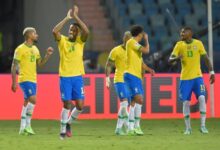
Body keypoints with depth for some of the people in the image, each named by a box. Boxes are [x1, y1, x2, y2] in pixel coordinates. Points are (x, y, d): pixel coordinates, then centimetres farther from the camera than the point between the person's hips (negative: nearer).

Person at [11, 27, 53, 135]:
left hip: (33, 80, 8)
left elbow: (40, 64, 17)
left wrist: (47, 55, 1)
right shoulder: (20, 49, -9)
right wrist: (14, 83, -14)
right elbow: (14, 66, -9)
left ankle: (23, 128, 13)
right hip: (25, 79, -8)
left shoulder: (35, 49, 14)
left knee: (27, 104, 9)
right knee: (33, 100, -20)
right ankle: (27, 125, -13)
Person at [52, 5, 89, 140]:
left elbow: (86, 31, -17)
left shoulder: (80, 41, 3)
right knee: (67, 104, -3)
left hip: (78, 77, 2)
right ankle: (63, 130, 11)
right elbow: (55, 31, -20)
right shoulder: (62, 40, 0)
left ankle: (68, 123, 22)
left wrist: (75, 16, -16)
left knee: (80, 105, -3)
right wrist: (67, 18, -17)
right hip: (65, 77, -2)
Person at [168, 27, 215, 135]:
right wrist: (176, 58, -27)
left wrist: (211, 72, 1)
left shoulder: (198, 43, 0)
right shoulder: (179, 45, 1)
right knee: (186, 102, -2)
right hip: (185, 78, 1)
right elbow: (170, 60, -4)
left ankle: (203, 126, -8)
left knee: (202, 98, -15)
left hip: (197, 77, -1)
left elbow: (206, 58, 7)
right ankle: (188, 128, 9)